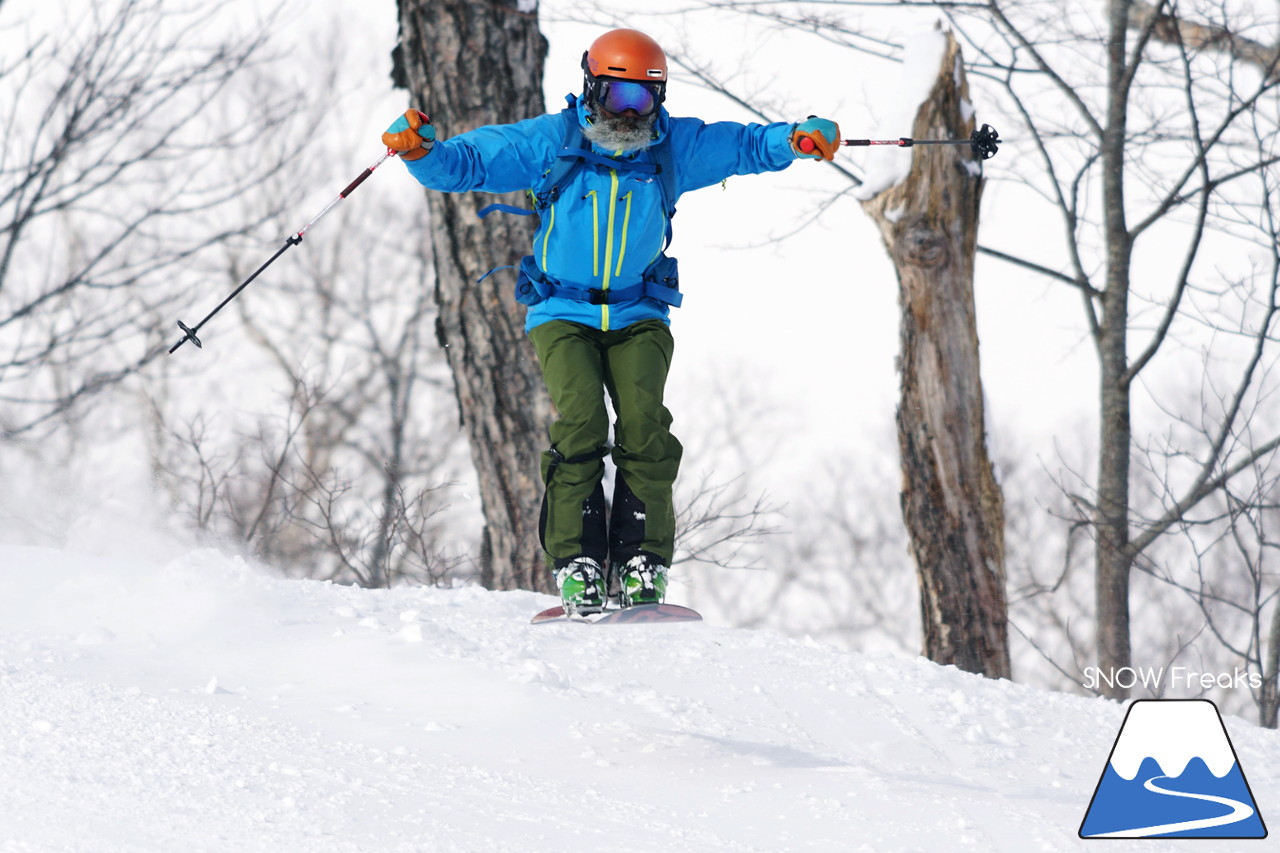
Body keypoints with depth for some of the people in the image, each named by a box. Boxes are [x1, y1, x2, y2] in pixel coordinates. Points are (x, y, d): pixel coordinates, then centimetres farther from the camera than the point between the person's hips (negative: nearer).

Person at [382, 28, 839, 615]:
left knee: (644, 422, -21)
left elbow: (748, 145, 3)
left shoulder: (675, 147, 0)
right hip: (563, 313, -1)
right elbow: (464, 163, -5)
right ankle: (576, 562, -18)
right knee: (580, 420, -23)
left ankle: (642, 562, -16)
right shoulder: (548, 142, -6)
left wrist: (800, 140, -17)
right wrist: (421, 151, -25)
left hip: (638, 316, 1)